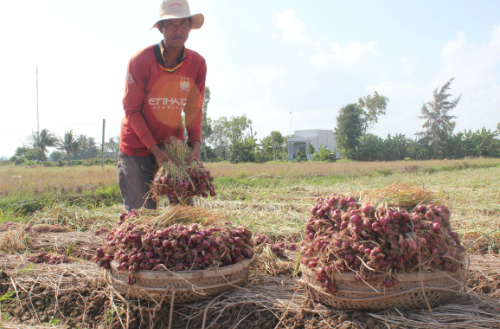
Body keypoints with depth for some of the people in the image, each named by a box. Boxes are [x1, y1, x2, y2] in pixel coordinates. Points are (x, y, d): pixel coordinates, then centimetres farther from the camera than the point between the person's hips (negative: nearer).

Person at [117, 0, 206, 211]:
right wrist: (155, 149, -20)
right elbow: (132, 110, -13)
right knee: (142, 211, -2)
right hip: (138, 145, -3)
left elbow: (193, 110, -1)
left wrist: (196, 143, -16)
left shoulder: (197, 64, -6)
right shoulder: (140, 61, -15)